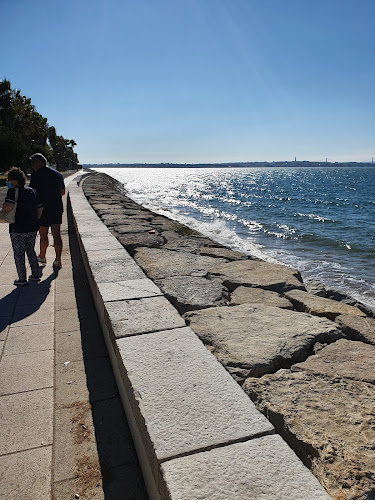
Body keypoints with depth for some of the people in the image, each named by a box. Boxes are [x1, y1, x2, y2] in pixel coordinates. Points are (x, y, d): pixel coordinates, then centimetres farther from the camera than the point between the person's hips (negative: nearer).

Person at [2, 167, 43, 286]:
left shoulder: (13, 191, -11)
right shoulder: (31, 191, 10)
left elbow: (8, 207, -25)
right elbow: (39, 209, 12)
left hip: (18, 229, -6)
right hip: (33, 228, 6)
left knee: (18, 253, 5)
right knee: (31, 250, 20)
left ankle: (22, 279, 10)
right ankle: (36, 275, 22)